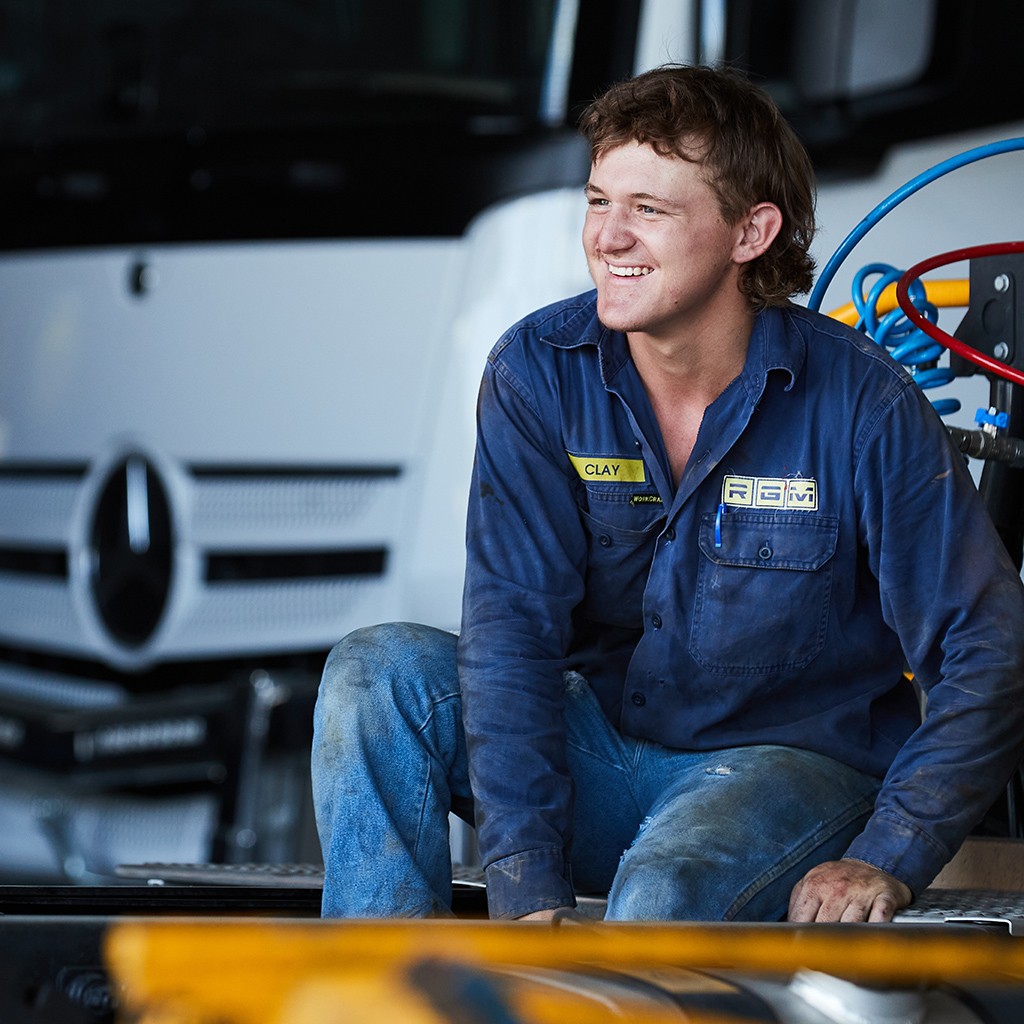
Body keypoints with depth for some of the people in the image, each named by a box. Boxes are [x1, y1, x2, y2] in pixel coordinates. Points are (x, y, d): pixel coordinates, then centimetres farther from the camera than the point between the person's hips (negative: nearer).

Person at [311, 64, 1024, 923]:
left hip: (787, 764, -4)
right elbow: (512, 625, -16)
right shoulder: (537, 370, -8)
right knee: (381, 670, -20)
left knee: (663, 895, -36)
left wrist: (888, 862, -21)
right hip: (601, 749, 4)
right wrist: (528, 884, -25)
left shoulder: (862, 402, -15)